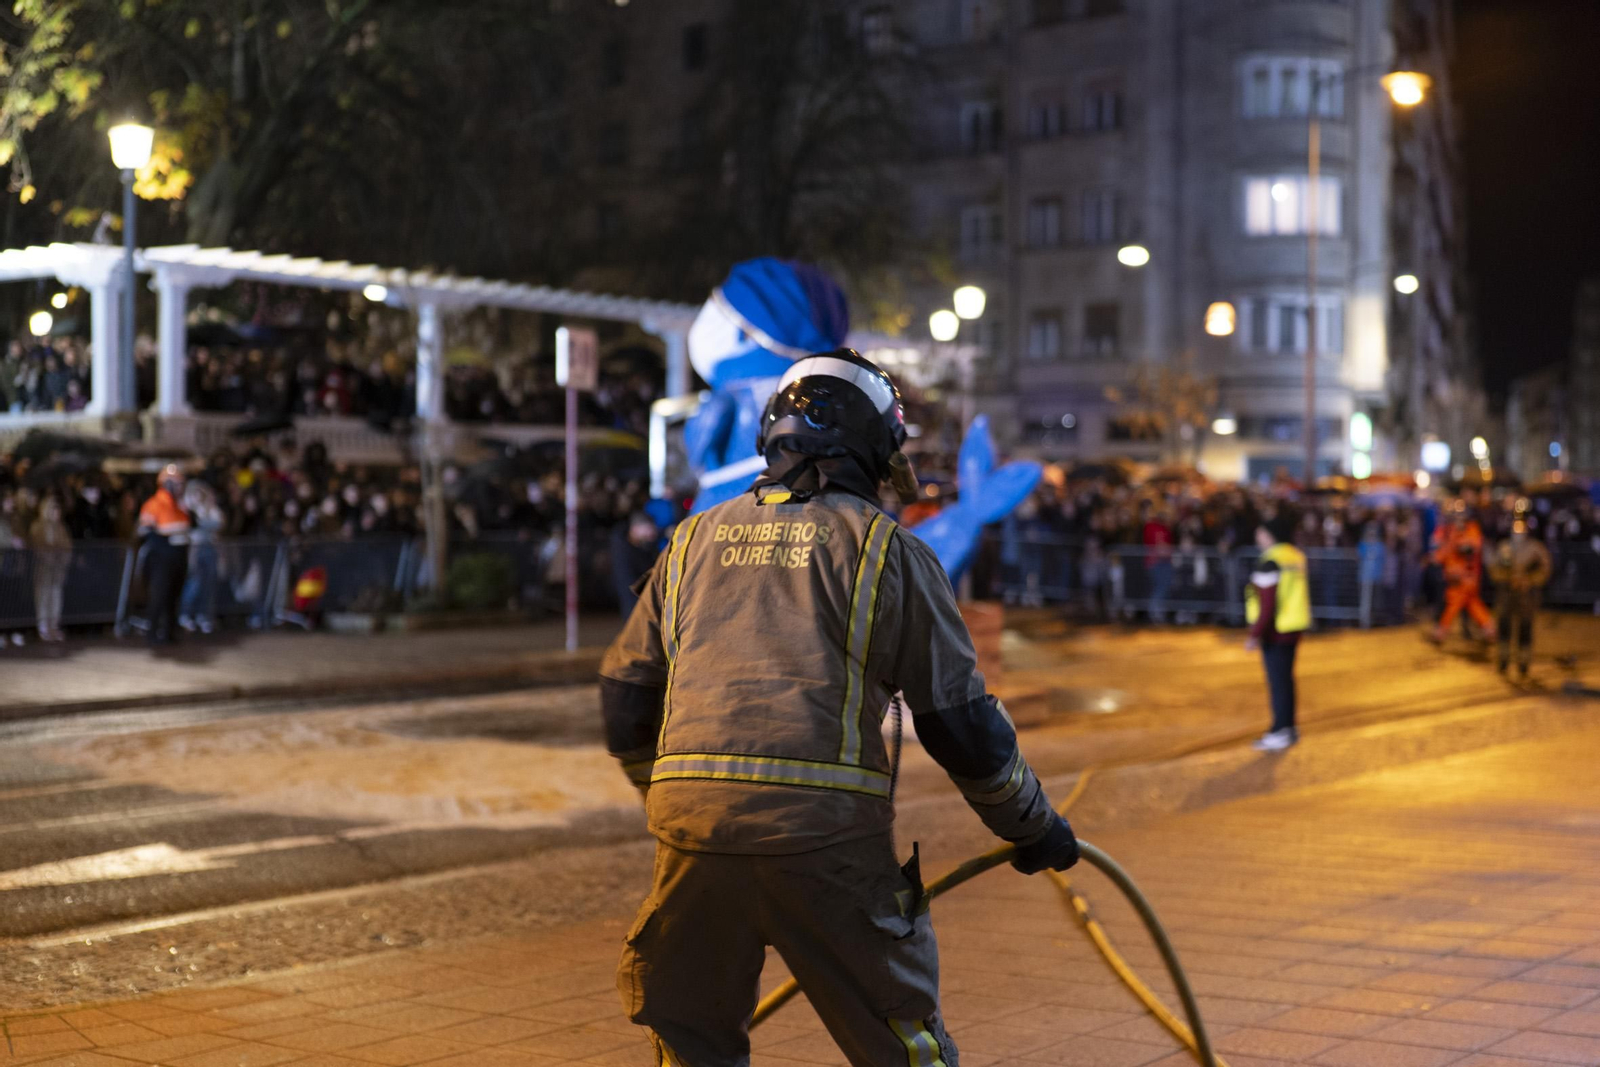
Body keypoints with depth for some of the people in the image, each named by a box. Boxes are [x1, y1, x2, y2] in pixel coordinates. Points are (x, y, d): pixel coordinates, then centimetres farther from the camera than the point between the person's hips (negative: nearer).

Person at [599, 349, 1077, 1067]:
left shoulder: (692, 540, 17)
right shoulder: (887, 548, 6)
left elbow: (624, 701, 20)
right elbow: (961, 719, 5)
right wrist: (1033, 827, 19)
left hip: (692, 822, 3)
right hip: (828, 830, -3)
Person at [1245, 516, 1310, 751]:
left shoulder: (1269, 563, -19)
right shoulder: (1296, 557, 7)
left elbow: (1267, 603, -22)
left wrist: (1255, 634, -19)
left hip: (1275, 631, -9)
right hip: (1294, 627, 9)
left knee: (1278, 680, -3)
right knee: (1286, 678, 17)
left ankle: (1281, 732, 2)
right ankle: (1288, 726, 25)